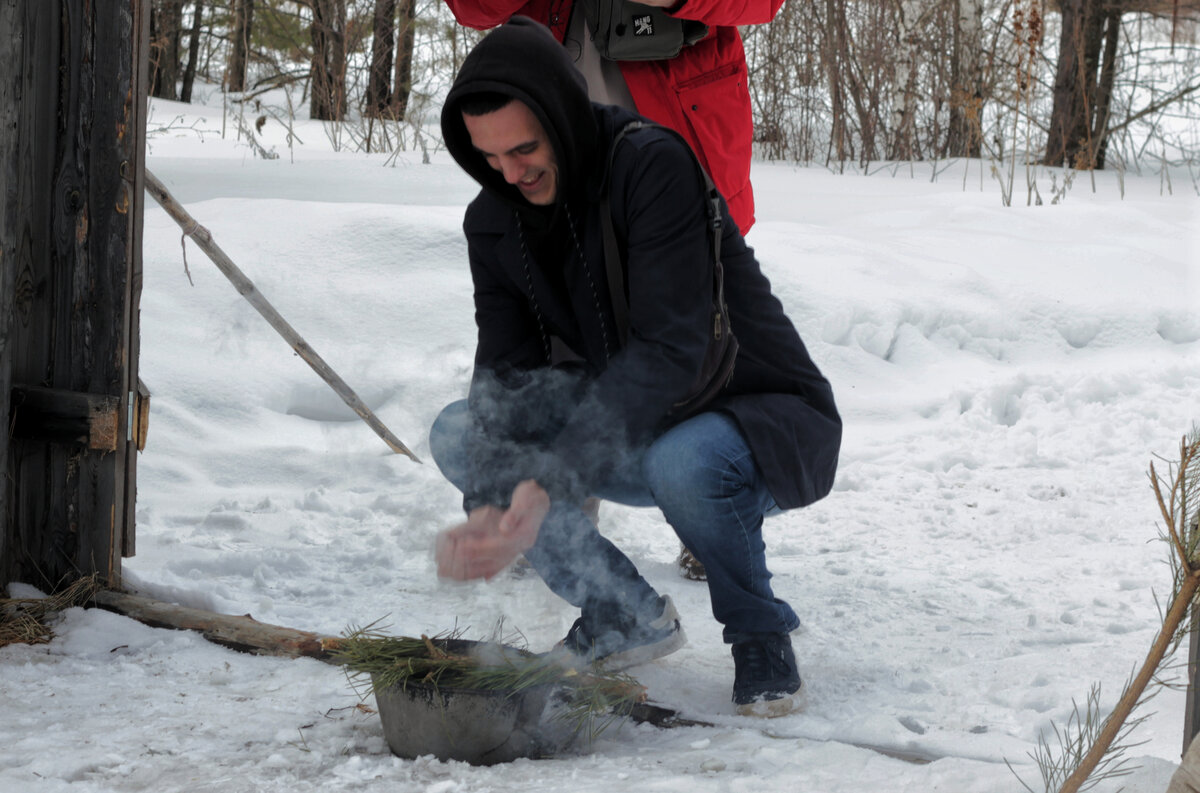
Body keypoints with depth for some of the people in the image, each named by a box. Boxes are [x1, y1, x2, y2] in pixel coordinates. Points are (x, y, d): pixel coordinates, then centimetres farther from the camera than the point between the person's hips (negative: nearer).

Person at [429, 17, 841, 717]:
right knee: (458, 435, -9)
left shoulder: (654, 167, -25)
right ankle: (627, 615, 3)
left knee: (683, 461, -40)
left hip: (768, 420, -7)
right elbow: (507, 372, -11)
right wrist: (490, 503, -31)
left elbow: (669, 350, -33)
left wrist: (552, 485, -39)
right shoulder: (493, 222, -4)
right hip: (631, 434, 7)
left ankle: (761, 633, -9)